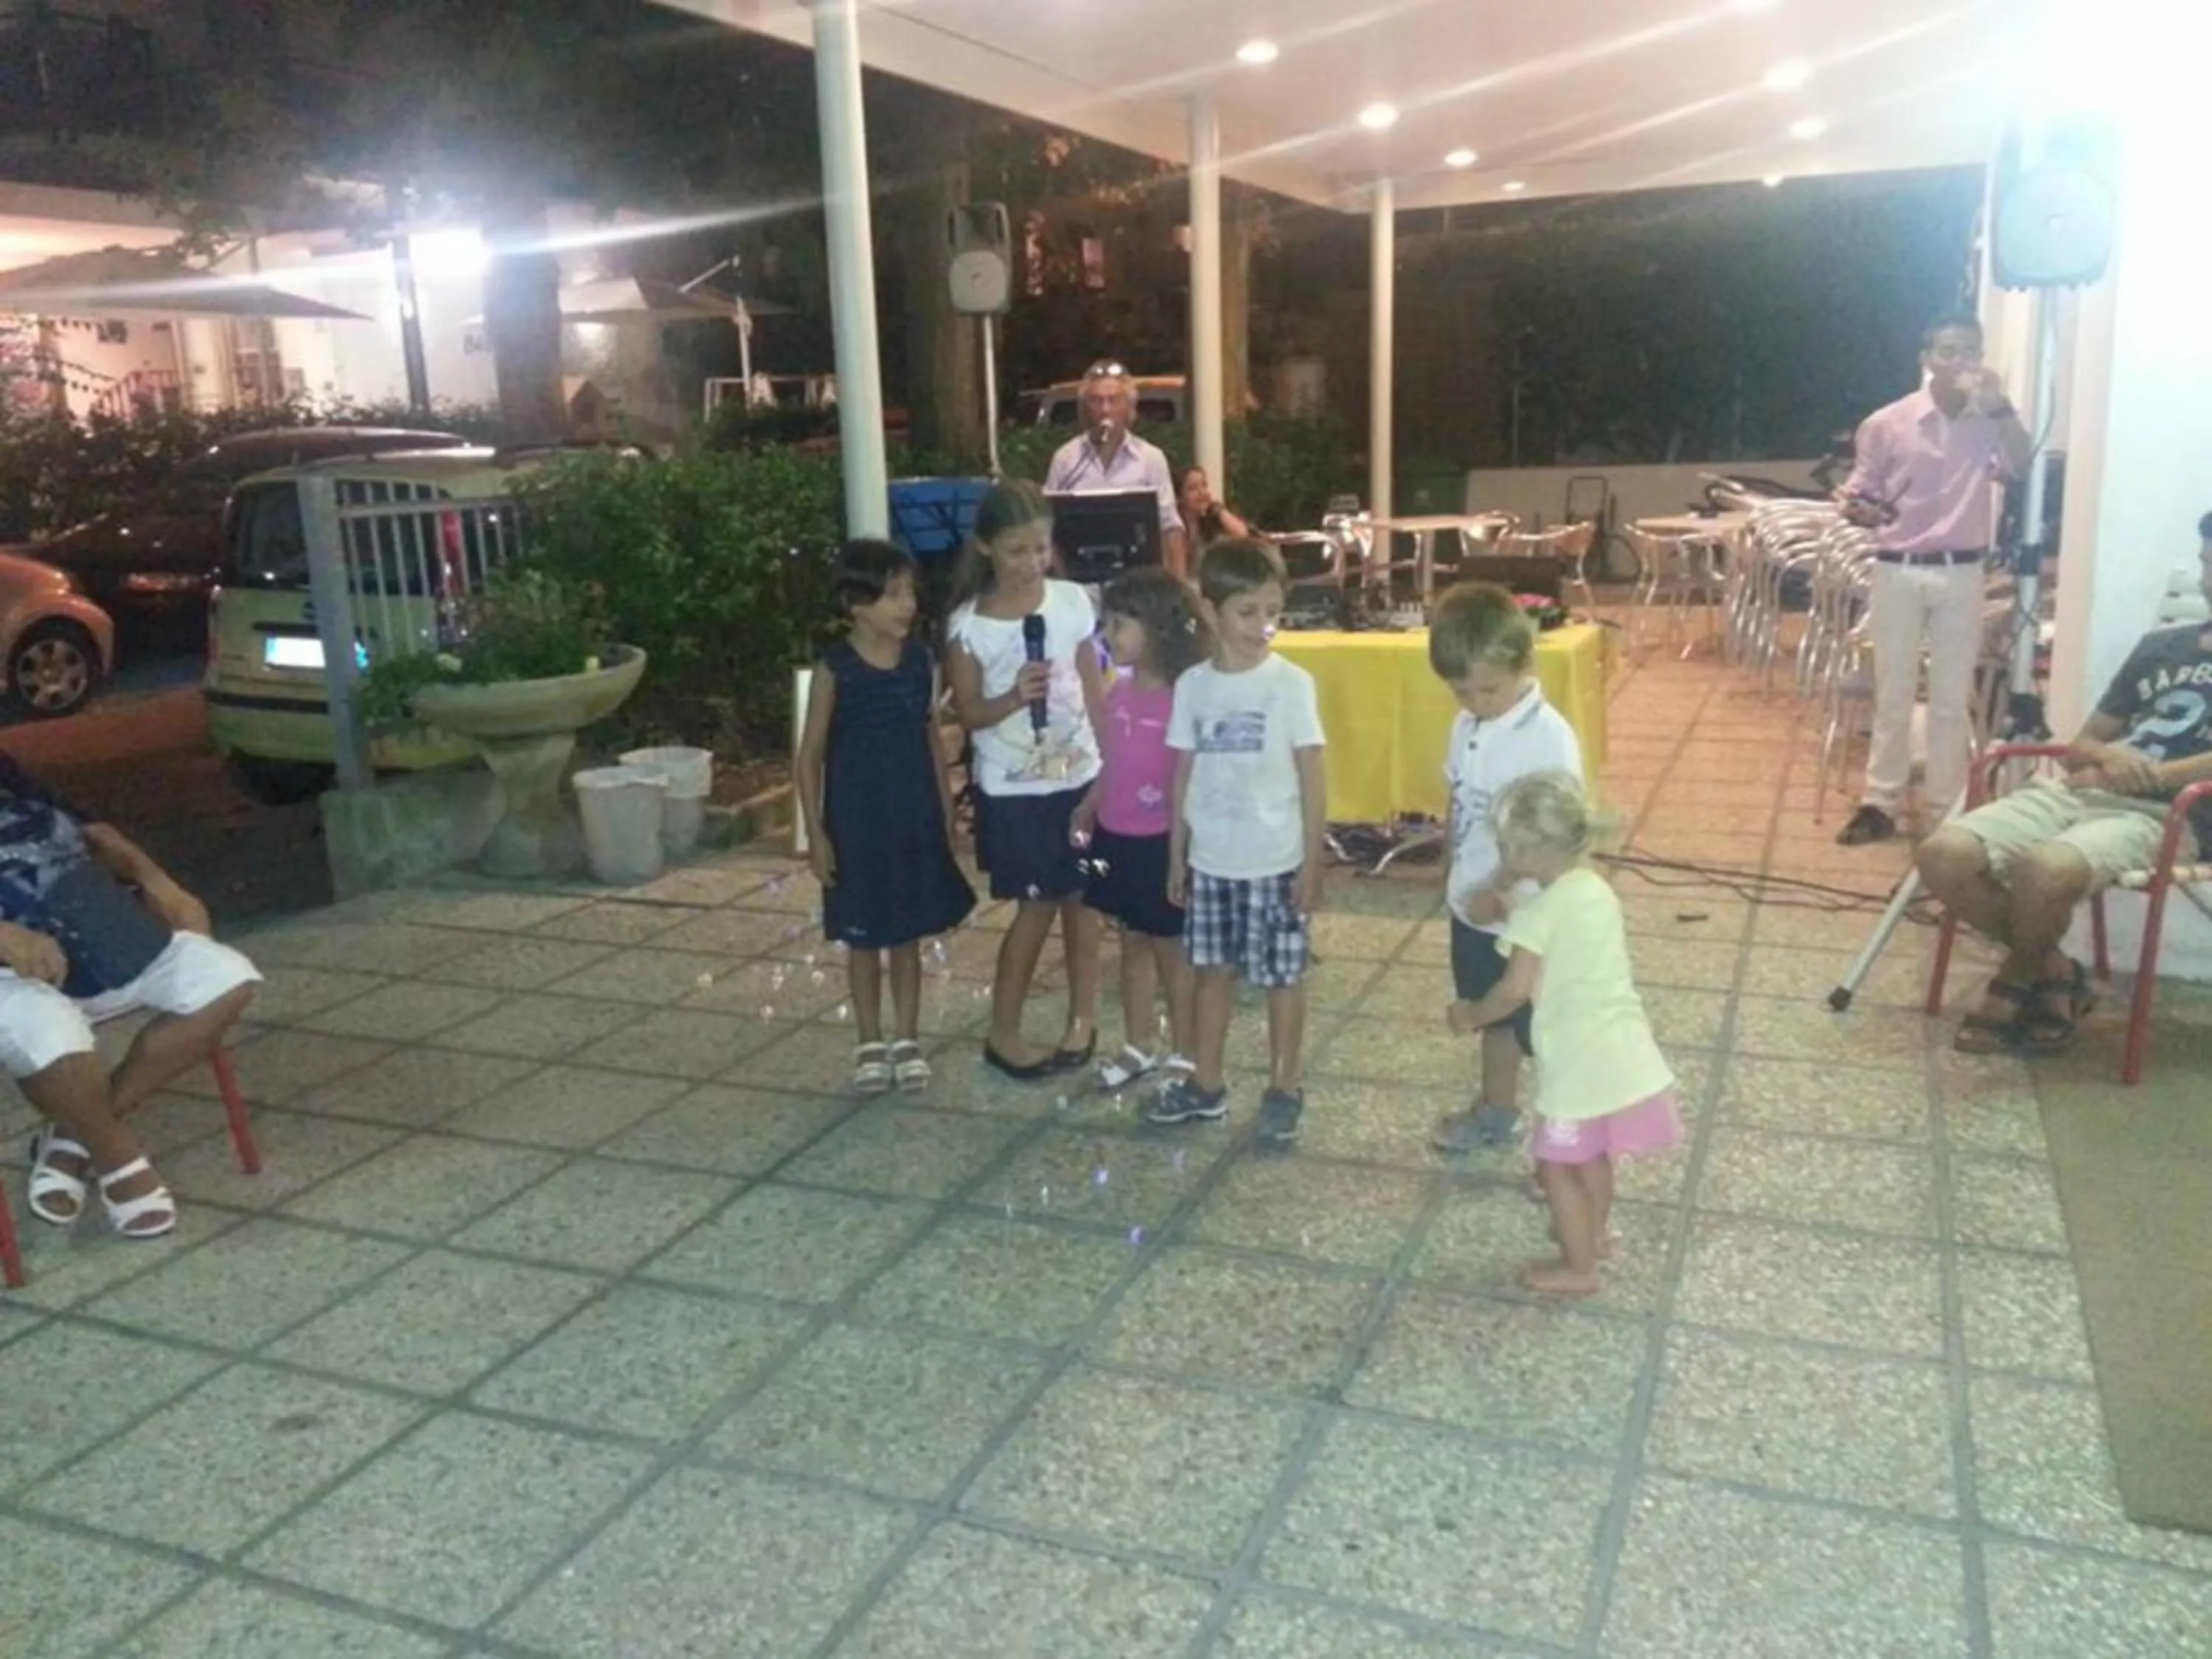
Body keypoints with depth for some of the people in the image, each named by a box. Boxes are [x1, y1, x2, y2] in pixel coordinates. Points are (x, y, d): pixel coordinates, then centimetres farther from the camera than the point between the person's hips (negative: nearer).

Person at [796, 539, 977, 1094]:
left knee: (908, 935, 13)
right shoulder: (835, 670, -13)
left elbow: (933, 741, 7)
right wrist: (816, 833, -10)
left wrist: (947, 814, 6)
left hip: (915, 817, 3)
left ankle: (908, 1040, 26)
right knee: (863, 938, 10)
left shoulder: (921, 661, -1)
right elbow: (811, 757, -8)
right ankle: (870, 1044, 25)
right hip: (857, 820, -3)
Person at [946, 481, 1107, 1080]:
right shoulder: (969, 625, -10)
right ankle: (1003, 1033, 18)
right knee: (1037, 906, 2)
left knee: (1080, 898, 9)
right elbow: (967, 713, -6)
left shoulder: (1073, 602, -2)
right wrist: (1013, 699, -24)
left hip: (1079, 776, 3)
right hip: (1013, 788, -3)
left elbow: (1094, 688, 5)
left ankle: (1083, 1018, 26)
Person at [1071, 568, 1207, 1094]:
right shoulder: (1119, 691, 4)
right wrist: (1088, 809, 5)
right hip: (1117, 836, 7)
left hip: (1163, 842, -7)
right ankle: (1140, 1045, 33)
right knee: (1133, 941, 18)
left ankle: (1183, 1055, 21)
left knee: (1172, 948, 7)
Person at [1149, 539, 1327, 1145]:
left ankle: (1284, 1089, 23)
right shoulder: (1192, 686, 0)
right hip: (1211, 860, 4)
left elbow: (1313, 777, -7)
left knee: (1282, 976, 8)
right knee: (1213, 970, 16)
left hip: (1275, 862, -3)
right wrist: (1177, 854, 8)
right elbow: (1184, 774, 7)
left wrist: (1312, 861, -9)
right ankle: (1206, 1084, 30)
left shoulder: (1291, 684, -10)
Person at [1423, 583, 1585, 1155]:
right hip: (1472, 905, 8)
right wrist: (1458, 877, 10)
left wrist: (1497, 887, -23)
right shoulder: (1467, 726, 1)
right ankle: (1495, 1109, 42)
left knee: (1545, 1031, 5)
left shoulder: (1549, 737, -22)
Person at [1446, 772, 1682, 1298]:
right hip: (1622, 1051, 8)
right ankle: (1593, 1233, 45)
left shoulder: (1542, 911, -17)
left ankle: (1579, 1269, 20)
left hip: (1582, 1062, -8)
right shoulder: (1597, 890, 8)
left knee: (1557, 1165, 10)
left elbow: (1515, 990, -21)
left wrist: (1472, 1015, -4)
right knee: (1591, 1155, 28)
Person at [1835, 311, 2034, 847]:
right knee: (1893, 696, 5)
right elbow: (1857, 497, 4)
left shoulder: (1989, 423, 2)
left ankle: (1945, 809, 15)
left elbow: (2023, 469, -15)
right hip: (1898, 571, -1)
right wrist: (1862, 509, -20)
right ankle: (1880, 804, 14)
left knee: (1951, 698, 6)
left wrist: (2000, 405, -22)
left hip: (1961, 574, 1)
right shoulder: (1886, 424, -2)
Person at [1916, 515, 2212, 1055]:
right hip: (2077, 792, 6)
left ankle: (2013, 982, -5)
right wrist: (2108, 757, -2)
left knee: (2047, 868, -38)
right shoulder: (2160, 644, 22)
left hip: (2165, 817, -6)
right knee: (1942, 855, -20)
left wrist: (2153, 774, -15)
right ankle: (2052, 971, 1)